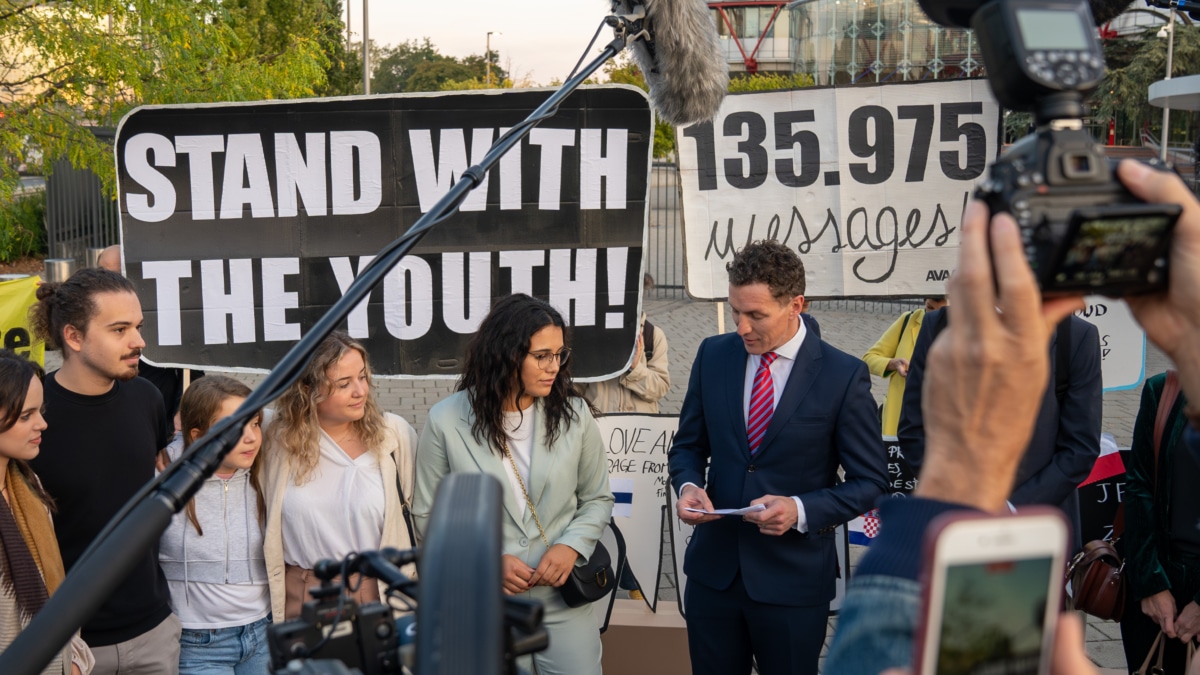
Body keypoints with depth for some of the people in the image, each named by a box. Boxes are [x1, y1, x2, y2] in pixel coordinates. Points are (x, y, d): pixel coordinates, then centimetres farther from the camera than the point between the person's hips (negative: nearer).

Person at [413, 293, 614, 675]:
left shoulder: (573, 415, -2)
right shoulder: (447, 422, -7)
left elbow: (597, 499, 8)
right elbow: (428, 515, 0)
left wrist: (572, 545, -10)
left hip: (561, 600, 1)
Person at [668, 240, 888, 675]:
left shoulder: (844, 376, -10)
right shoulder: (713, 355, 2)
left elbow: (870, 481, -5)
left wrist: (801, 510, -20)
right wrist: (689, 484, -10)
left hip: (793, 579, -3)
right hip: (713, 569, 3)